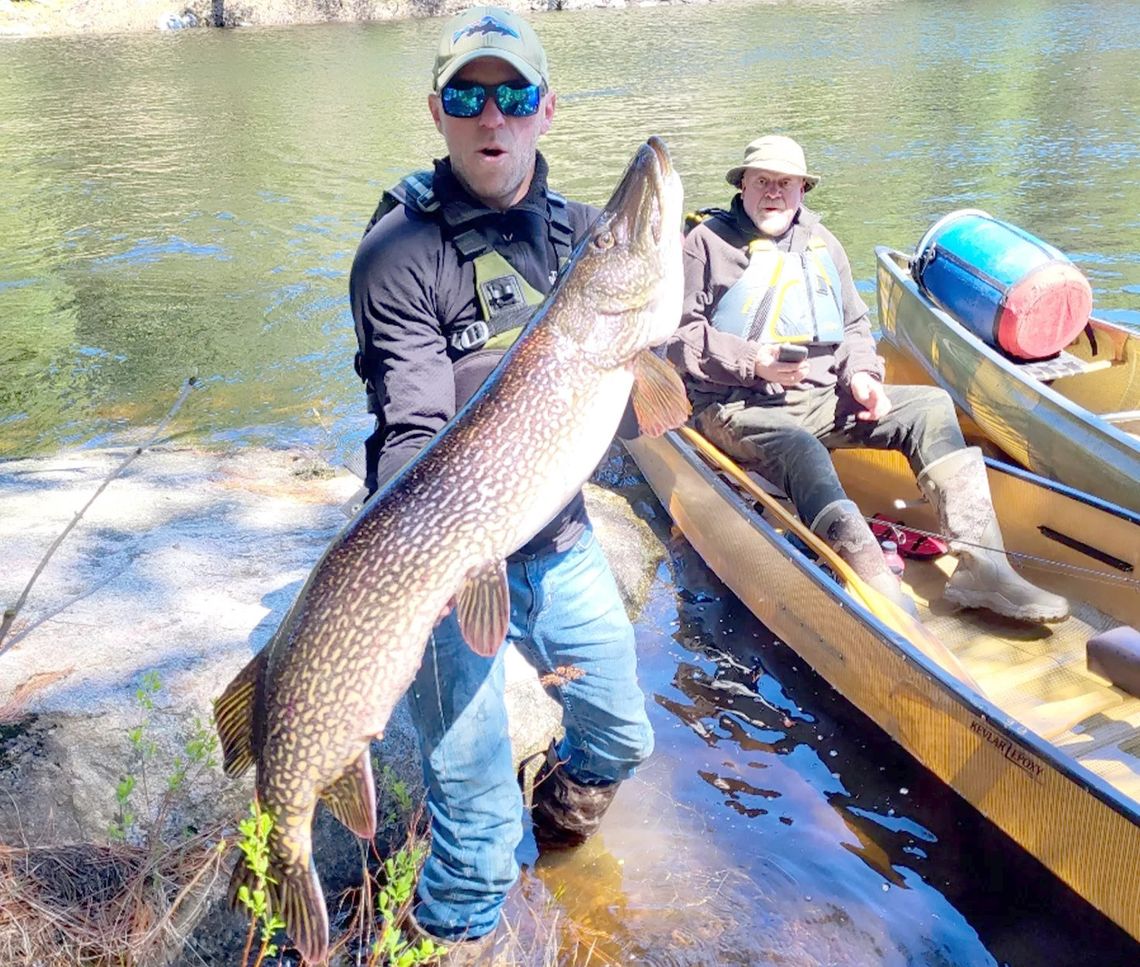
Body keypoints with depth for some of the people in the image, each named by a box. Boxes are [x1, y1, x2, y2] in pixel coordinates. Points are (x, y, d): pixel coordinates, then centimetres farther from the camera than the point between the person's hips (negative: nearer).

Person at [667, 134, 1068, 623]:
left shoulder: (821, 244, 21)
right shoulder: (707, 244, 3)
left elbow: (854, 326, 24)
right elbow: (677, 336, -5)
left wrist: (860, 373, 2)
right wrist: (752, 362, -17)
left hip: (823, 398, 6)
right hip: (737, 408, -6)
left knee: (930, 405, -13)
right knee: (800, 450, -38)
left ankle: (978, 563, -26)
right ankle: (880, 592, -57)